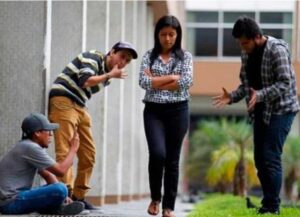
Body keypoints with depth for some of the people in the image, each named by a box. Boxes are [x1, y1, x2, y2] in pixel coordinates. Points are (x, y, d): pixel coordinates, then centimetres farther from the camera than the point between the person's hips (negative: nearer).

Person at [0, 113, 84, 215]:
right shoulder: (30, 148, -14)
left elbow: (48, 175, 18)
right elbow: (60, 170, -15)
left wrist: (62, 196, 4)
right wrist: (73, 148, -1)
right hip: (10, 202, -11)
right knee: (60, 189, -26)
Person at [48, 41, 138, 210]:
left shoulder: (106, 74, 18)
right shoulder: (93, 57, -7)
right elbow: (84, 81, -21)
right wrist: (110, 75, -13)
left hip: (80, 106, 10)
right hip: (63, 101, -10)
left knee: (88, 153, 9)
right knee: (65, 151, -17)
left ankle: (78, 196, 16)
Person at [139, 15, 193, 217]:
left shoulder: (185, 56, 4)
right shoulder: (149, 56, 6)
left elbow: (187, 81, -11)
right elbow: (143, 81, -8)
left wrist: (156, 82, -9)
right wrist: (172, 77, -11)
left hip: (178, 111, 0)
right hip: (154, 111, 0)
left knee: (173, 159, 2)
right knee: (157, 154, -17)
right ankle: (155, 197, 5)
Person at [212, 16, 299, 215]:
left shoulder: (277, 50, -18)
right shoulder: (247, 53, 6)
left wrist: (260, 95, -33)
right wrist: (232, 97, -5)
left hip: (281, 110, -8)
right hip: (261, 111, 8)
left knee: (270, 158, -11)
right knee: (260, 159, 7)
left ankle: (272, 208, -6)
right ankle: (268, 202, 17)